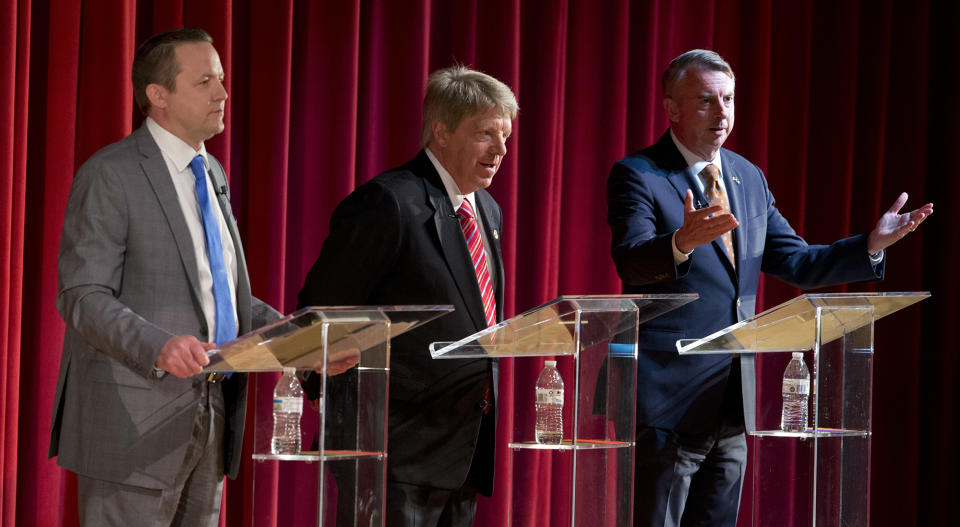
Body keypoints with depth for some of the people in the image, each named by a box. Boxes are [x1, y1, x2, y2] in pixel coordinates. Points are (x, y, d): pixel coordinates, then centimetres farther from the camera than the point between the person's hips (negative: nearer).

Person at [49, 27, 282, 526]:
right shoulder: (109, 175, -9)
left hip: (212, 413, 8)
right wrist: (158, 347, -31)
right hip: (136, 423, -8)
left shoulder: (212, 174, 18)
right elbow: (82, 296, -16)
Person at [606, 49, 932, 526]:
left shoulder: (749, 179, 14)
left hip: (731, 402, 7)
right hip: (669, 398, -7)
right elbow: (631, 262, -24)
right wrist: (682, 242, -46)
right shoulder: (637, 175, -8)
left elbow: (797, 264, 14)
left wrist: (873, 244, 0)